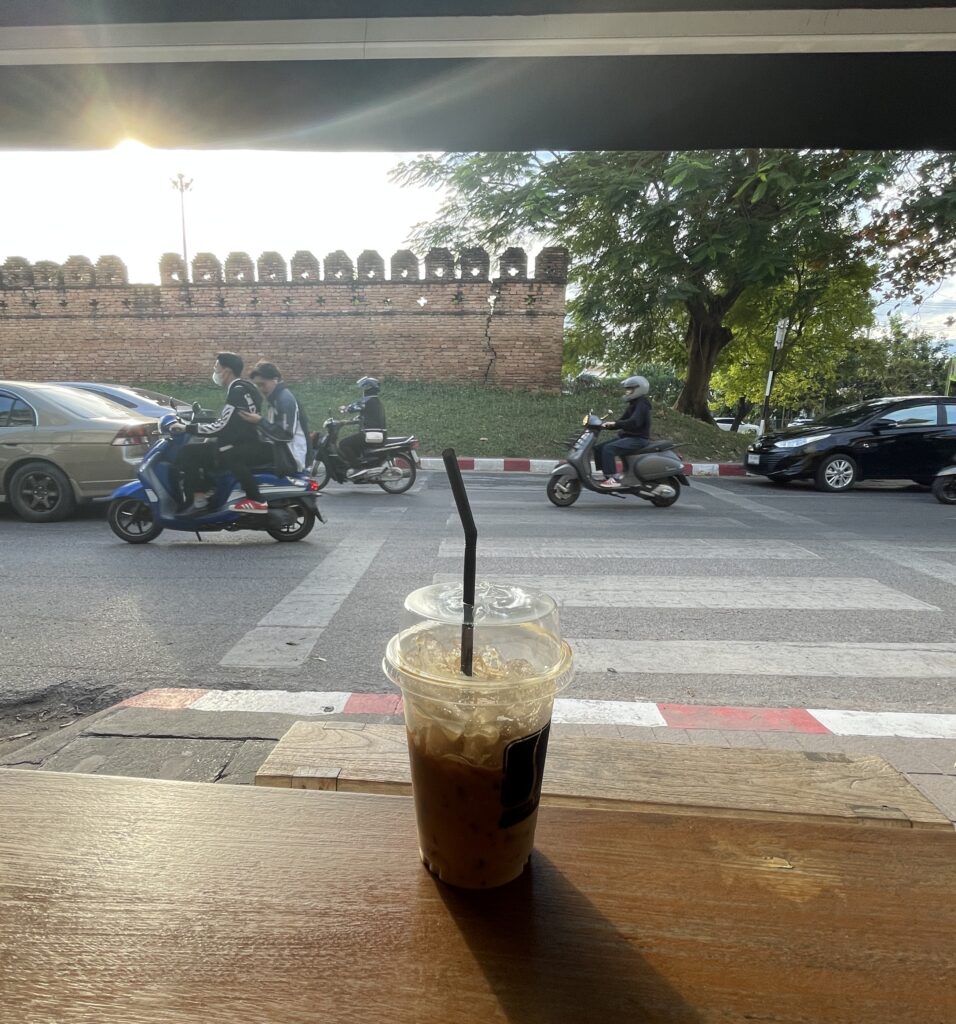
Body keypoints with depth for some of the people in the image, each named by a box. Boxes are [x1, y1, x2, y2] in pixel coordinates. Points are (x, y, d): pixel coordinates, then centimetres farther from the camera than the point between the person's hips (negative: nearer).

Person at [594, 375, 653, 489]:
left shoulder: (642, 404, -11)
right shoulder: (633, 404, 19)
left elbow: (634, 422, -27)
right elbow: (622, 422, 20)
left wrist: (615, 423, -30)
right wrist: (608, 424, 5)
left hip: (638, 439, -10)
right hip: (627, 437, 10)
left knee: (609, 449, -30)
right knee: (599, 448, 1)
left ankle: (613, 479, -32)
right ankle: (607, 475, 0)